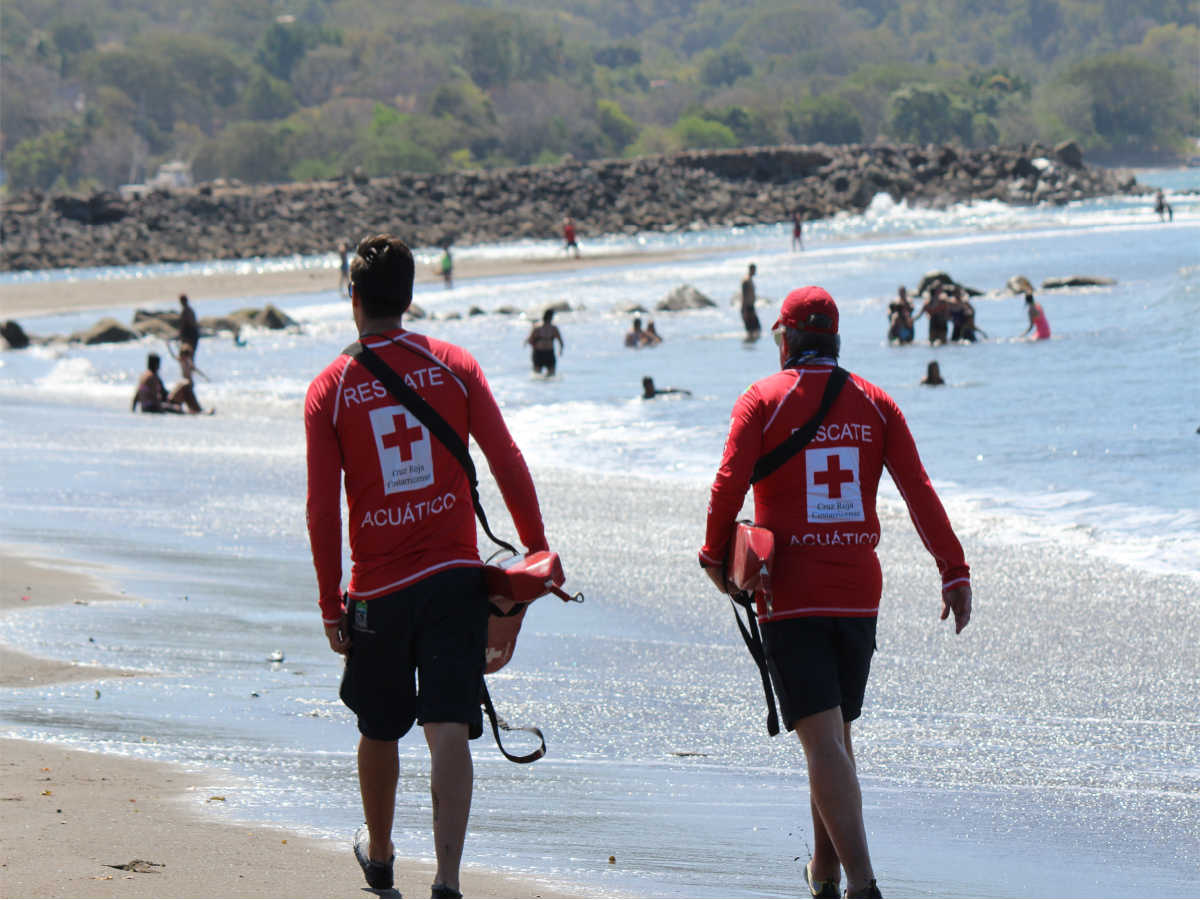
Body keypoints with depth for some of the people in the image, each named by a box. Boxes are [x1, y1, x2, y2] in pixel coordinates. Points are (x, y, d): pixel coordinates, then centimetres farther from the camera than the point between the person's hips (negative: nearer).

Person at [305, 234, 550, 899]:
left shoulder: (330, 390, -3)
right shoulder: (454, 367, 0)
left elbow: (323, 509, -4)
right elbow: (509, 466, 0)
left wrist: (330, 603, 3)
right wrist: (537, 551, 11)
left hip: (378, 587, 0)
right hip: (454, 575, 0)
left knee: (379, 731, 19)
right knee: (448, 731, -6)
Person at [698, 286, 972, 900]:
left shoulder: (763, 400, -3)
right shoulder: (875, 404, 7)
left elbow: (728, 487, -14)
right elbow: (919, 492, -1)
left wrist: (714, 556, 1)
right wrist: (954, 574, -2)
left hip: (790, 596, -4)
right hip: (859, 592, 4)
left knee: (824, 740, -11)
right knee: (837, 732, 20)